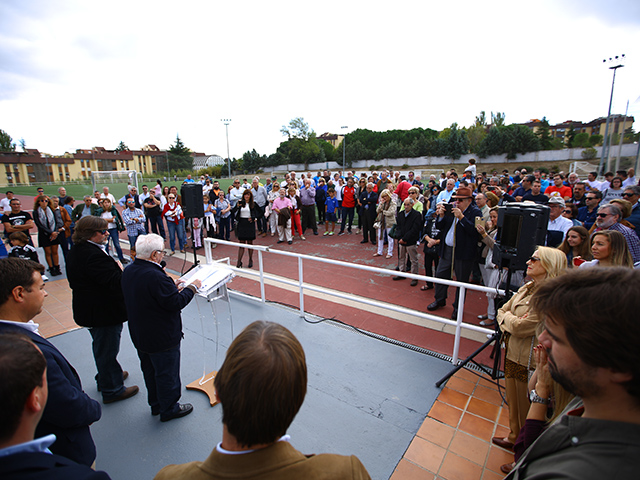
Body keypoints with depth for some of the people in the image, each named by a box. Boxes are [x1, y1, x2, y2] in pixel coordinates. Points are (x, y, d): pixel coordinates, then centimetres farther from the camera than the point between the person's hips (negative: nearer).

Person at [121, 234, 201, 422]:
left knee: (150, 371, 25)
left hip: (139, 335, 9)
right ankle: (169, 409, 29)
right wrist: (192, 287, -14)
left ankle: (156, 404, 44)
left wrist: (172, 289, 4)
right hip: (163, 337, -9)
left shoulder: (128, 271, -1)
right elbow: (176, 303, -27)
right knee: (167, 373, 11)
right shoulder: (155, 276, -32)